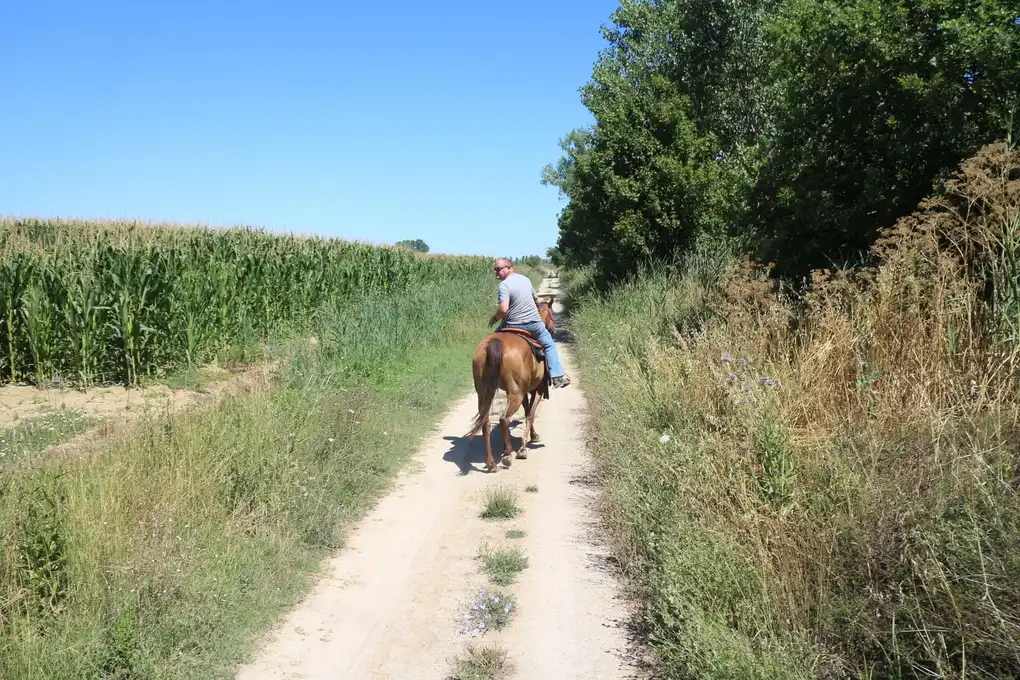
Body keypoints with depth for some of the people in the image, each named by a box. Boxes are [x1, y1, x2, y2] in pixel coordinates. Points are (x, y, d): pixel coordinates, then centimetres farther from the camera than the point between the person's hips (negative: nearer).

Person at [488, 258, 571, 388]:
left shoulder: (504, 285, -17)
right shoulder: (526, 279, 6)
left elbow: (503, 309, -28)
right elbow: (536, 300, 19)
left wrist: (494, 318, -10)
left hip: (513, 325, -5)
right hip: (535, 323, 5)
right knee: (549, 344, 24)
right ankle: (557, 376, 20)